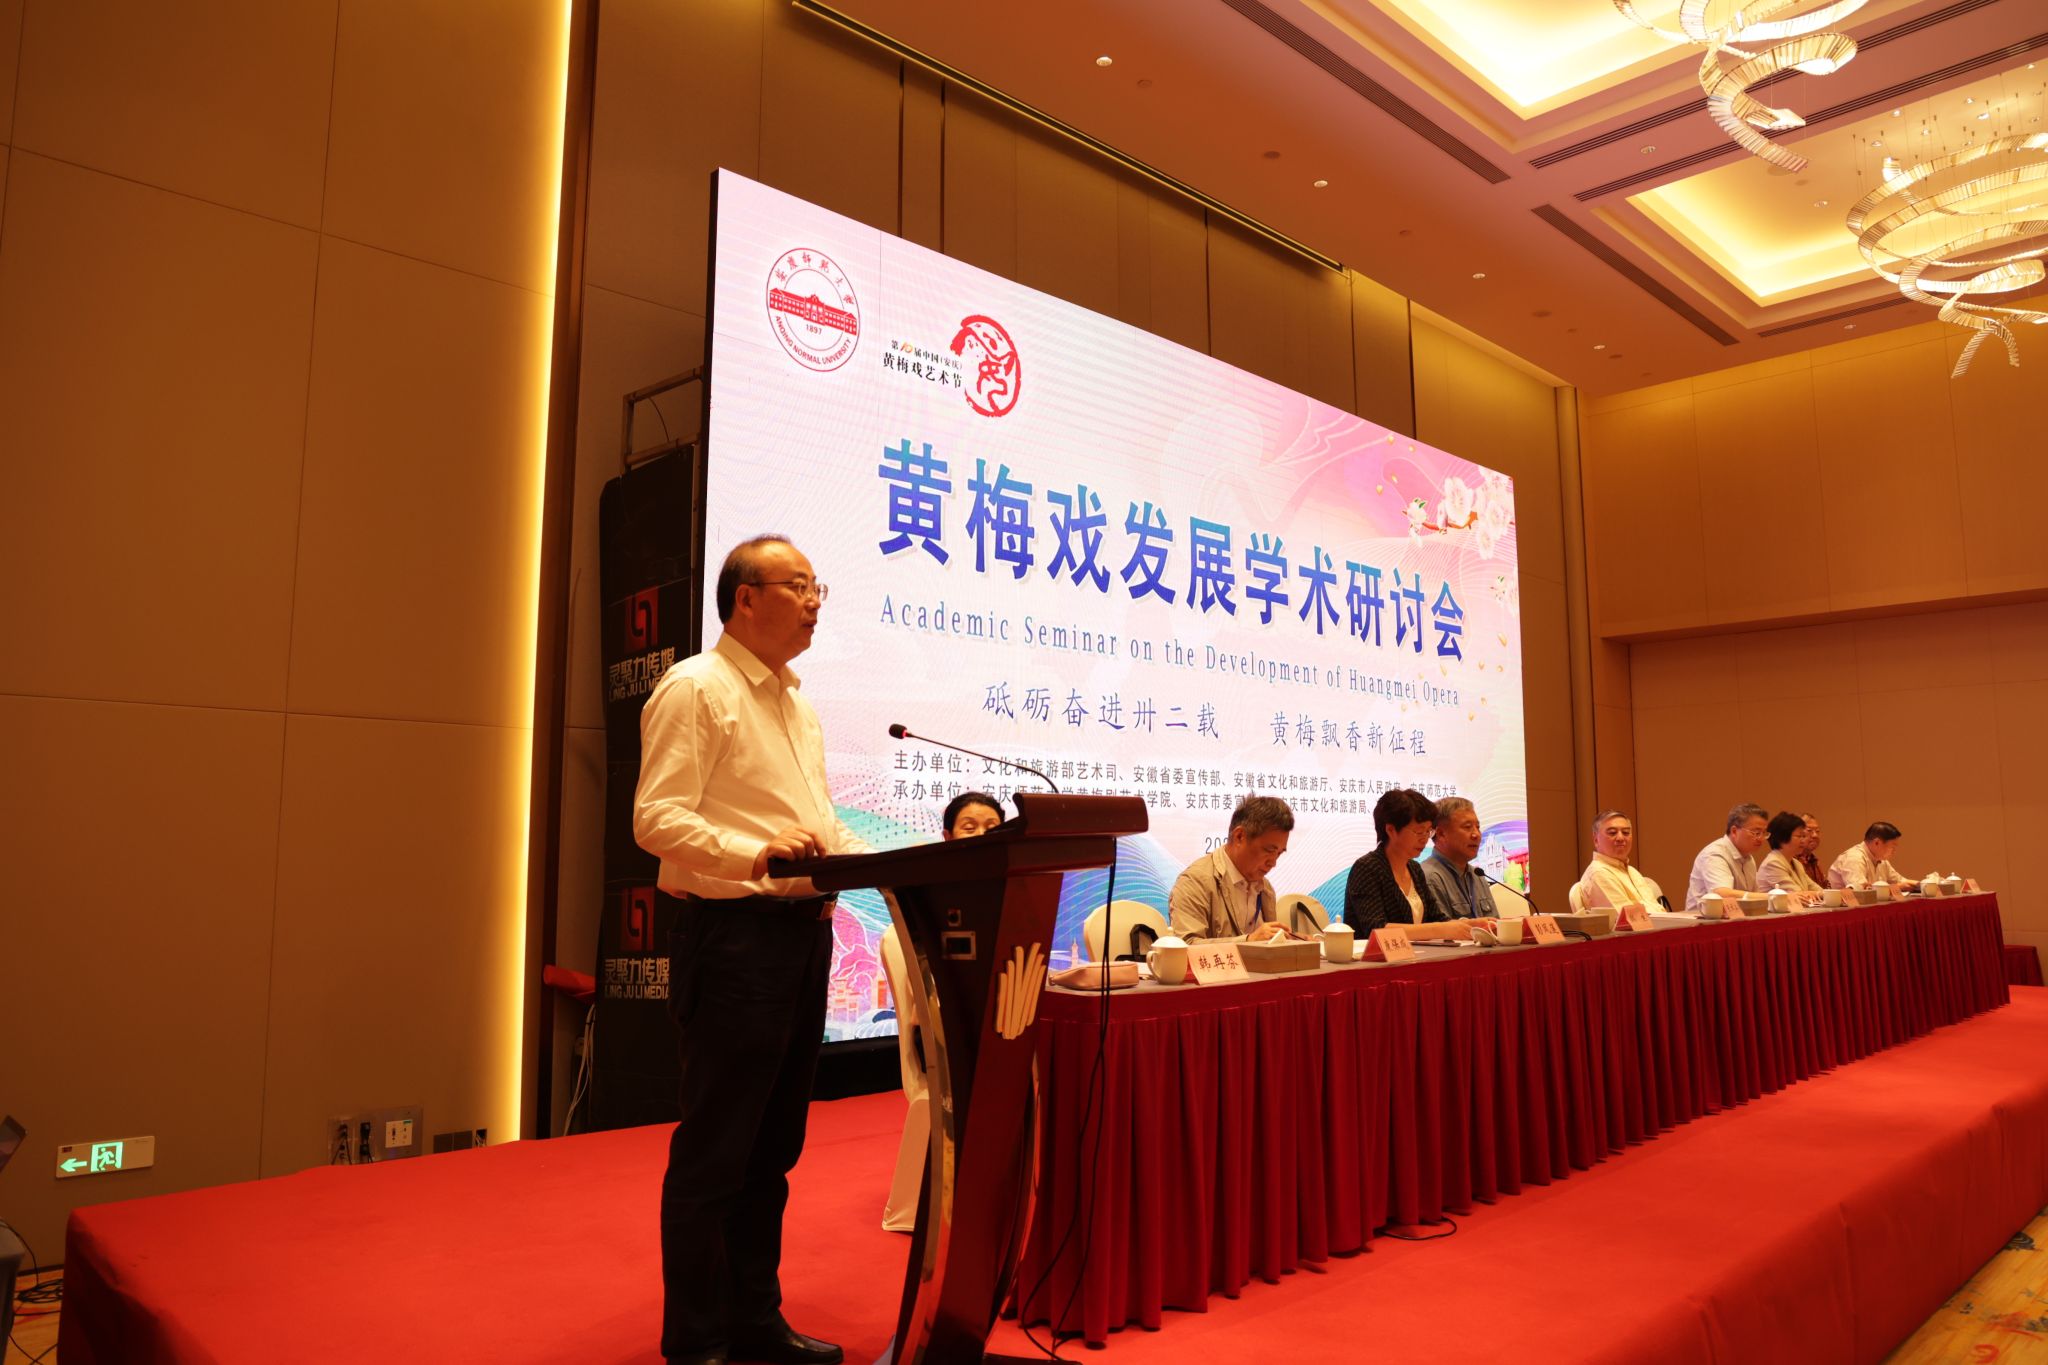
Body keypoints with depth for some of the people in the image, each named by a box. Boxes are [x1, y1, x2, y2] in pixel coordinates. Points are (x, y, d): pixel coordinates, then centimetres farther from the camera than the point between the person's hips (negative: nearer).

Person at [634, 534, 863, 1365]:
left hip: (804, 931, 9)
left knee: (774, 1144, 15)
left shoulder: (796, 705, 19)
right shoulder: (695, 688, -7)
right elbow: (655, 819, -16)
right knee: (714, 1149, 1)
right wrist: (754, 852, -30)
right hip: (733, 932, -8)